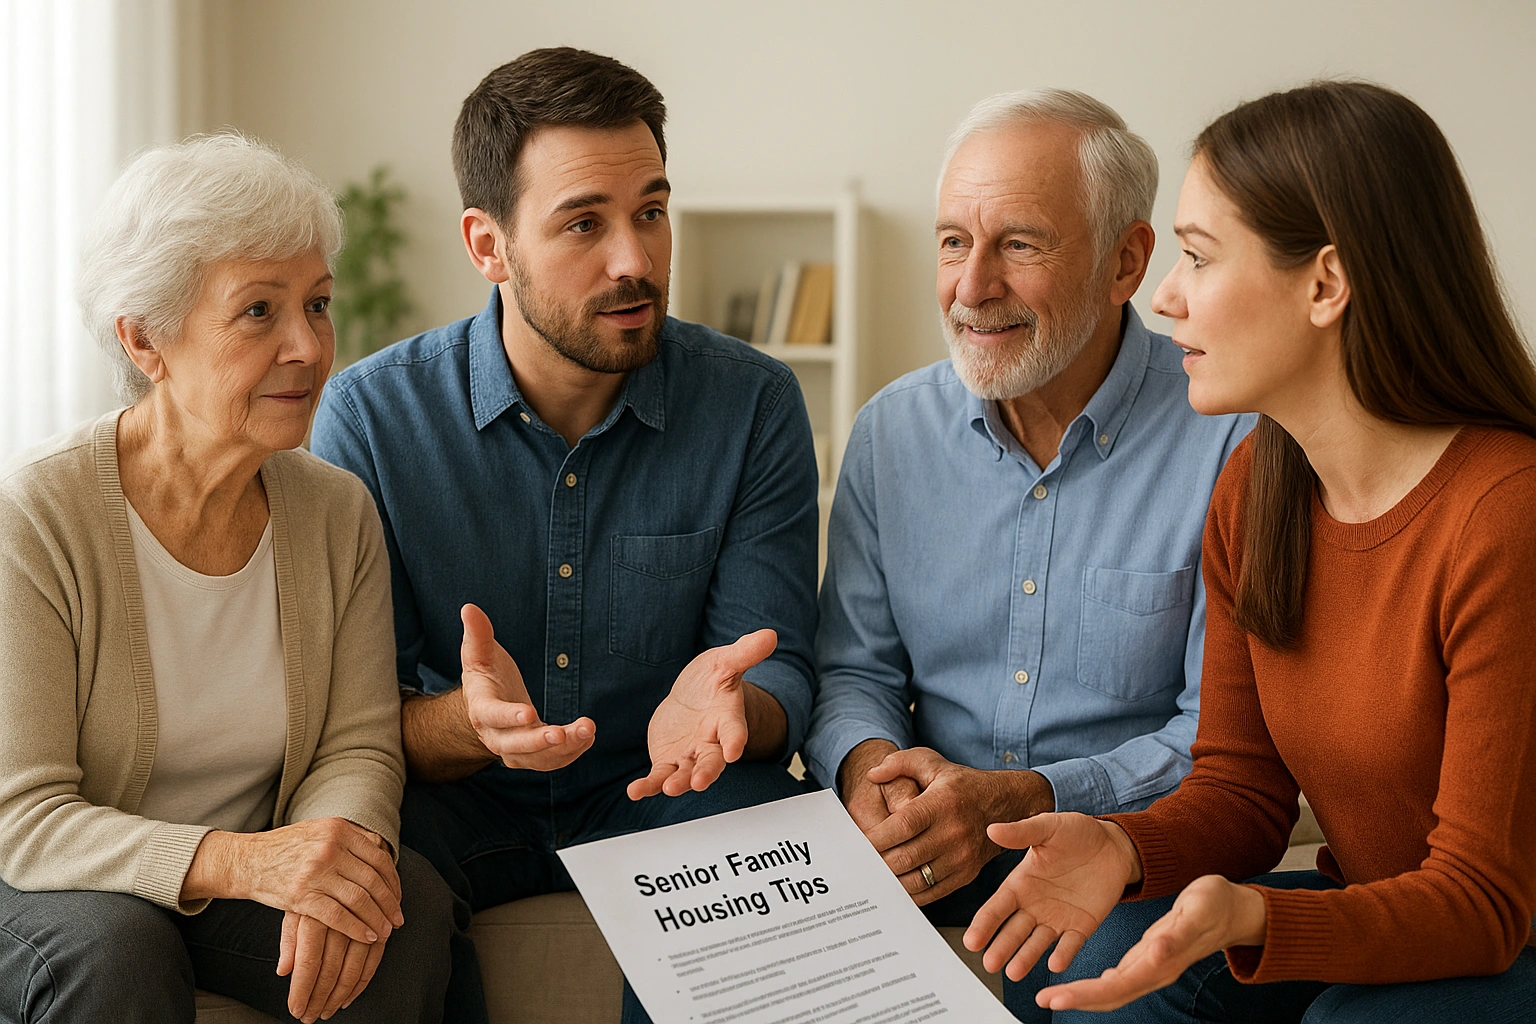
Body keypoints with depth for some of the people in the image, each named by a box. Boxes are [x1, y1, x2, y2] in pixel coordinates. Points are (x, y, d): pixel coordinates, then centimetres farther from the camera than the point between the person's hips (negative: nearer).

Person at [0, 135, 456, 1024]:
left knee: (414, 907, -24)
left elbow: (358, 747, -4)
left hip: (248, 873, 3)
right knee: (115, 947, -35)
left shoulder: (339, 512, -4)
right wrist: (238, 860, -37)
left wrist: (342, 848, -29)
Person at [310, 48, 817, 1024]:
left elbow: (781, 676, -6)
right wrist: (467, 723, -34)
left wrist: (721, 708, -33)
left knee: (753, 809, -31)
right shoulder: (373, 414, -9)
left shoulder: (754, 405, -7)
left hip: (660, 795, 1)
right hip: (457, 802, 0)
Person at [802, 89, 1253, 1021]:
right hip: (927, 843, 3)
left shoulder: (1232, 438, -11)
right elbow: (855, 669, 11)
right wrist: (867, 762, -13)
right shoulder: (893, 430, 5)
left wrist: (1025, 800, -23)